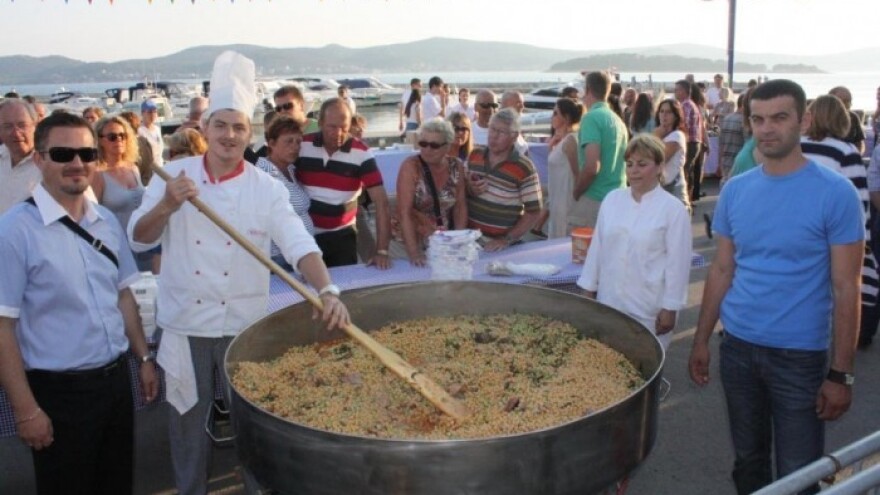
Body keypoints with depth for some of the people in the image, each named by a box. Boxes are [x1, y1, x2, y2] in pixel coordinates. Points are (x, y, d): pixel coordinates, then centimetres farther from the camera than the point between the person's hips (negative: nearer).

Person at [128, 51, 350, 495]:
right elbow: (138, 239, -7)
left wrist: (326, 290, -36)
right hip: (186, 324, 0)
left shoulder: (267, 188, -6)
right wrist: (166, 206, -27)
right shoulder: (175, 176, -3)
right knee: (190, 423, 13)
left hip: (244, 325, 0)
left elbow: (299, 245, -18)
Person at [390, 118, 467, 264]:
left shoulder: (456, 167, -3)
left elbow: (461, 207, 3)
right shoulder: (410, 166, -15)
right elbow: (404, 212, -19)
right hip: (406, 242, -3)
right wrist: (413, 252, -25)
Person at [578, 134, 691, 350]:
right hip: (609, 301, 4)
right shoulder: (612, 199, 4)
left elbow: (677, 263, -9)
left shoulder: (673, 209, -9)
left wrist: (670, 308, -9)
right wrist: (589, 289, 10)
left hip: (649, 309, -4)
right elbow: (597, 247, 9)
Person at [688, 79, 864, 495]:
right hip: (737, 348, 4)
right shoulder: (735, 190, 2)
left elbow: (845, 288, -11)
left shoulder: (835, 193, -11)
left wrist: (841, 374, -12)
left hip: (800, 356, -4)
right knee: (748, 461, 19)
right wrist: (700, 340, 7)